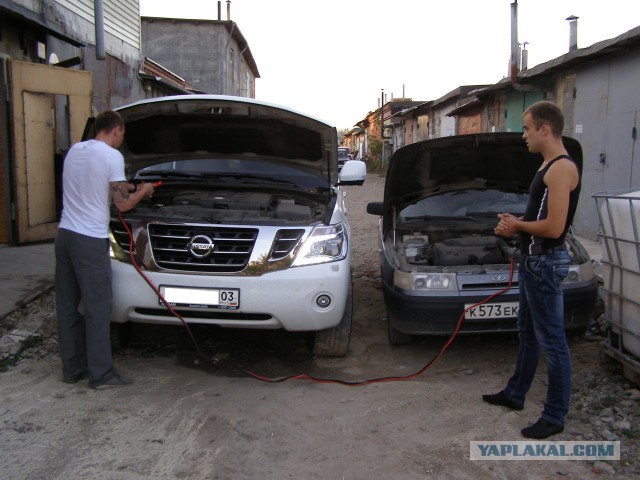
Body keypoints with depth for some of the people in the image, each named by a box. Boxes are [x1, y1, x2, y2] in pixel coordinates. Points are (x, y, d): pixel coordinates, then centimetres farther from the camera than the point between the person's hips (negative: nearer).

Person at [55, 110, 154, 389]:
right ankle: (101, 374, 7)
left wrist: (125, 187, 32)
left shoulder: (74, 150, 13)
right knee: (97, 309, 0)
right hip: (90, 241, -8)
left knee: (67, 306, 12)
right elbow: (124, 204, -8)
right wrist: (143, 191, 11)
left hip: (64, 234, 8)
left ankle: (72, 368, 22)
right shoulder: (112, 156, -9)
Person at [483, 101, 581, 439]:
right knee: (527, 333, 21)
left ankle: (555, 417, 9)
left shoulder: (562, 168, -20)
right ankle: (515, 394, 35)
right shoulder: (548, 166, 13)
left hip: (546, 262, -11)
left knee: (552, 341, -1)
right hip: (533, 259, 11)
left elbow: (554, 226, -26)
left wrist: (518, 225, -10)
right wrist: (515, 225, 5)